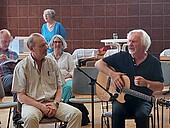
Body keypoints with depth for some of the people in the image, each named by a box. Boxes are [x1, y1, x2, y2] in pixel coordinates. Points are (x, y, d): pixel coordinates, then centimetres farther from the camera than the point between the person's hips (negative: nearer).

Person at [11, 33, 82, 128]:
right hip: (32, 103, -3)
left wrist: (55, 103, -6)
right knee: (30, 118, -38)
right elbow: (20, 96, -3)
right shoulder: (22, 67, 1)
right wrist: (41, 106, -15)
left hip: (52, 103, 4)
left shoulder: (52, 63, 13)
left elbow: (59, 88, 15)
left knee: (76, 114, -22)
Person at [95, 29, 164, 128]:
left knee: (141, 114, -32)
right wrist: (112, 74, -12)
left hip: (142, 100, -1)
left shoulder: (154, 62, 3)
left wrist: (146, 83, -19)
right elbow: (99, 64, 5)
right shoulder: (121, 57, 5)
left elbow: (160, 86, 1)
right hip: (121, 97, 1)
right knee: (117, 112, -31)